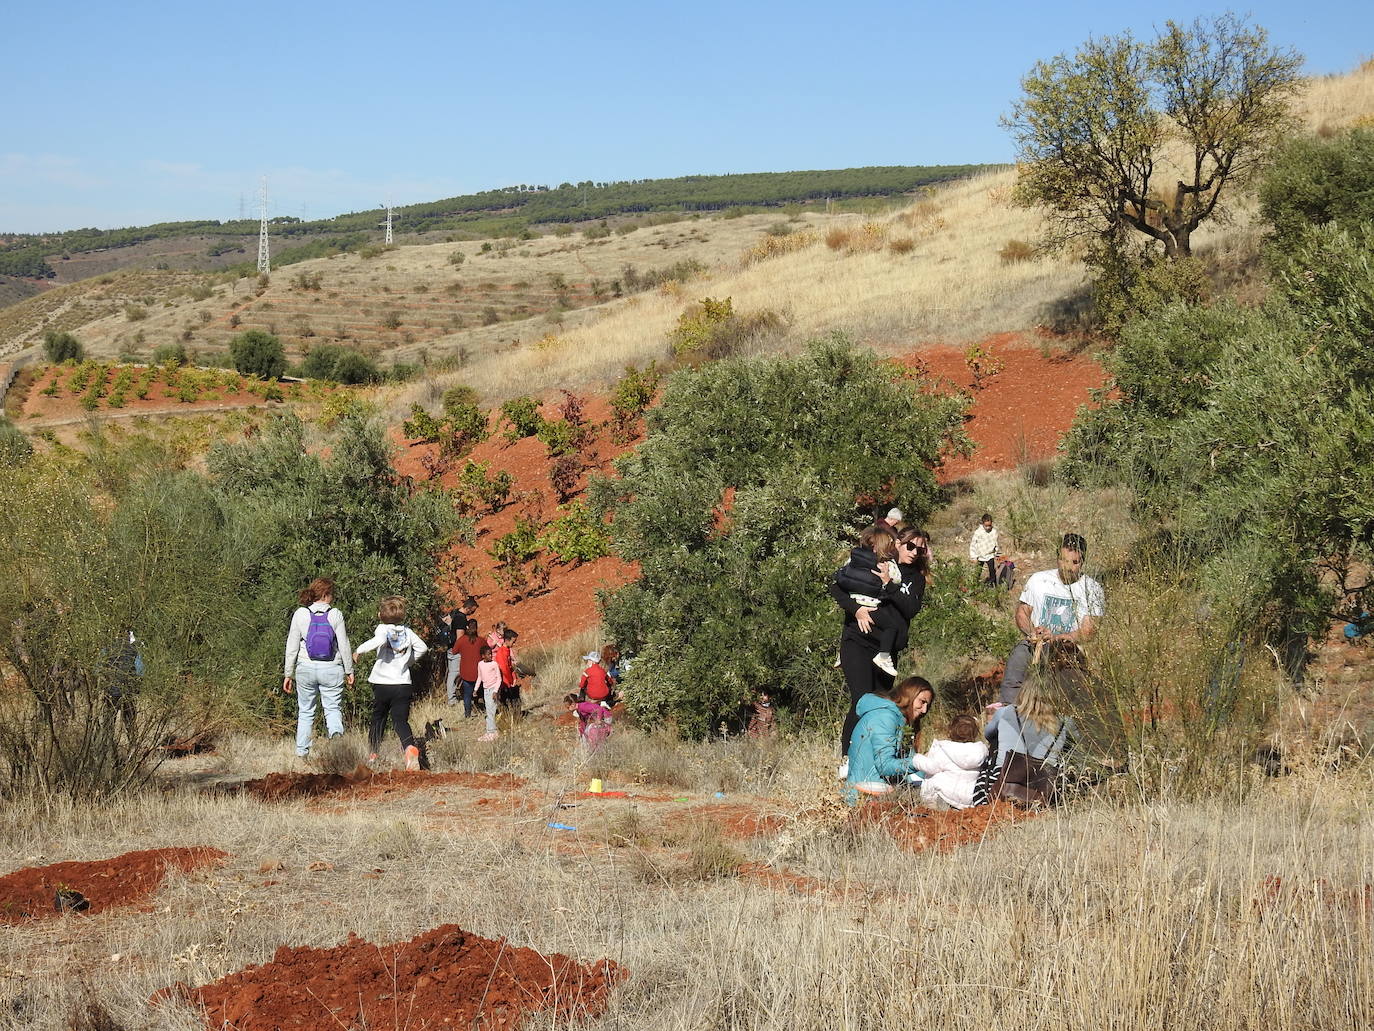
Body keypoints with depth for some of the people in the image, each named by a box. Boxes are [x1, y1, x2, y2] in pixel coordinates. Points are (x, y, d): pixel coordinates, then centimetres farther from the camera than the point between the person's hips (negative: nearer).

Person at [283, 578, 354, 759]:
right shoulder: (336, 615, -5)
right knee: (333, 708, 6)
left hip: (306, 669, 1)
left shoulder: (300, 614, -1)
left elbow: (292, 647, 2)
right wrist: (349, 671, 8)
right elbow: (344, 645, -2)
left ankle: (302, 753, 11)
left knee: (305, 711, 13)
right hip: (331, 669, -1)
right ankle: (336, 733, -24)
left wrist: (289, 674, 9)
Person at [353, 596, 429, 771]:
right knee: (401, 720, -3)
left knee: (378, 719, 17)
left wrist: (360, 650, -17)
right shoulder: (407, 631, 8)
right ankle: (410, 748, -30)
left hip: (382, 684, -2)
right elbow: (422, 647, 6)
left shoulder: (383, 628, -5)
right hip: (403, 684, 2)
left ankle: (374, 754, 24)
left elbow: (380, 640, -27)